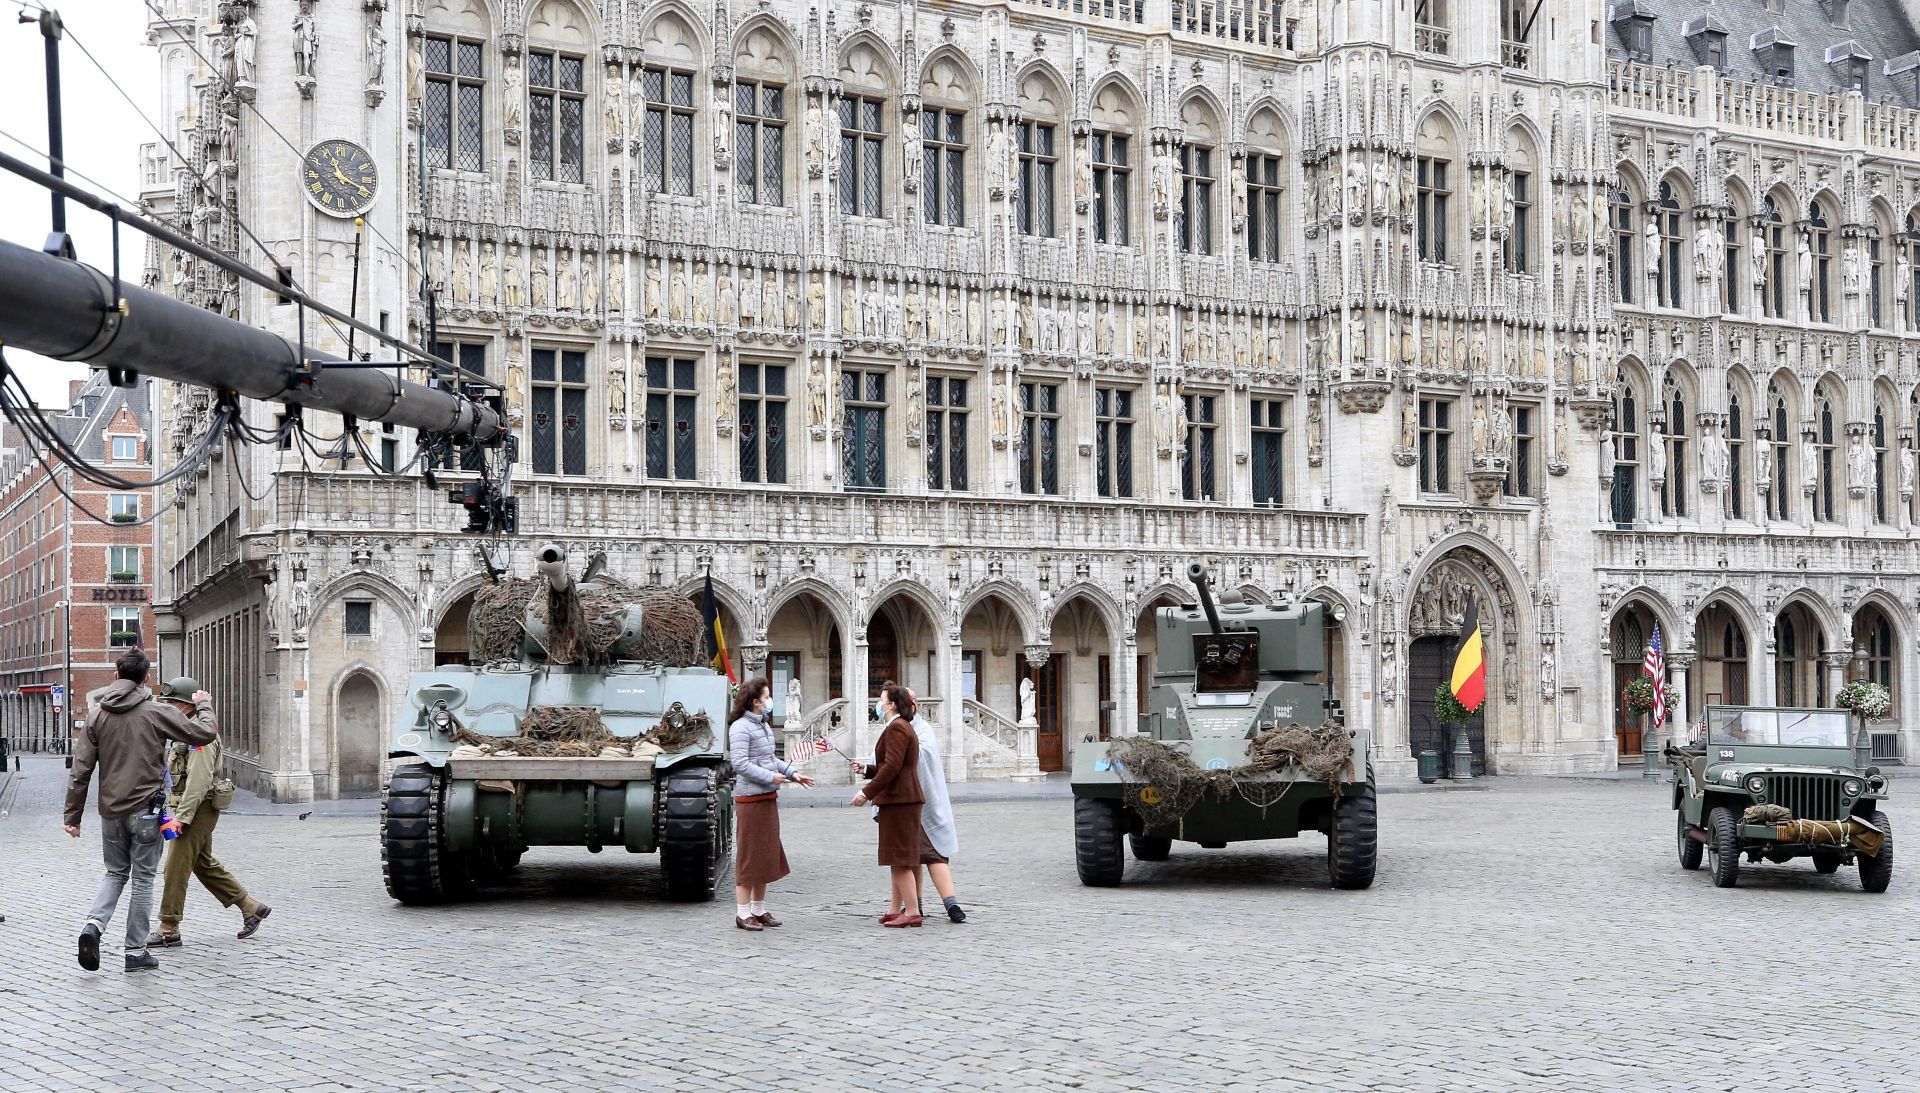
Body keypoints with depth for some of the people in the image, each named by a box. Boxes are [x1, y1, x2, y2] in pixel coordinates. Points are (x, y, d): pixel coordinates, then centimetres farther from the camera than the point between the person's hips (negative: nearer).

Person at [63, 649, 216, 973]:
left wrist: (72, 815, 8)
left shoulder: (97, 715, 3)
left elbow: (81, 769, 2)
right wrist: (204, 705, 16)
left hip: (111, 810, 4)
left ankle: (93, 925, -3)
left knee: (115, 872, 21)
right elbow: (204, 733, -4)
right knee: (143, 879, 6)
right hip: (146, 809, -4)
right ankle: (136, 952, 9)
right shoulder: (156, 712, -8)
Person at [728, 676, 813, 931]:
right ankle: (743, 913, 3)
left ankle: (759, 910, 22)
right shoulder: (740, 728, -13)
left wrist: (792, 774, 13)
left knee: (766, 853, 13)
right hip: (750, 799, -9)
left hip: (768, 798, 9)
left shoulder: (763, 726, 15)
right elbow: (740, 764, -20)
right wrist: (770, 777, -20)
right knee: (749, 855, -4)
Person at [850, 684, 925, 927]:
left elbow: (892, 767, -23)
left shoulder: (896, 728, -14)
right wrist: (867, 769, 16)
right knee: (898, 858, 13)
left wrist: (867, 792, -21)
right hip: (902, 799, 11)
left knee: (899, 859, -8)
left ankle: (912, 911, -7)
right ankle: (895, 909, 18)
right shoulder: (905, 727, 19)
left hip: (898, 801, -11)